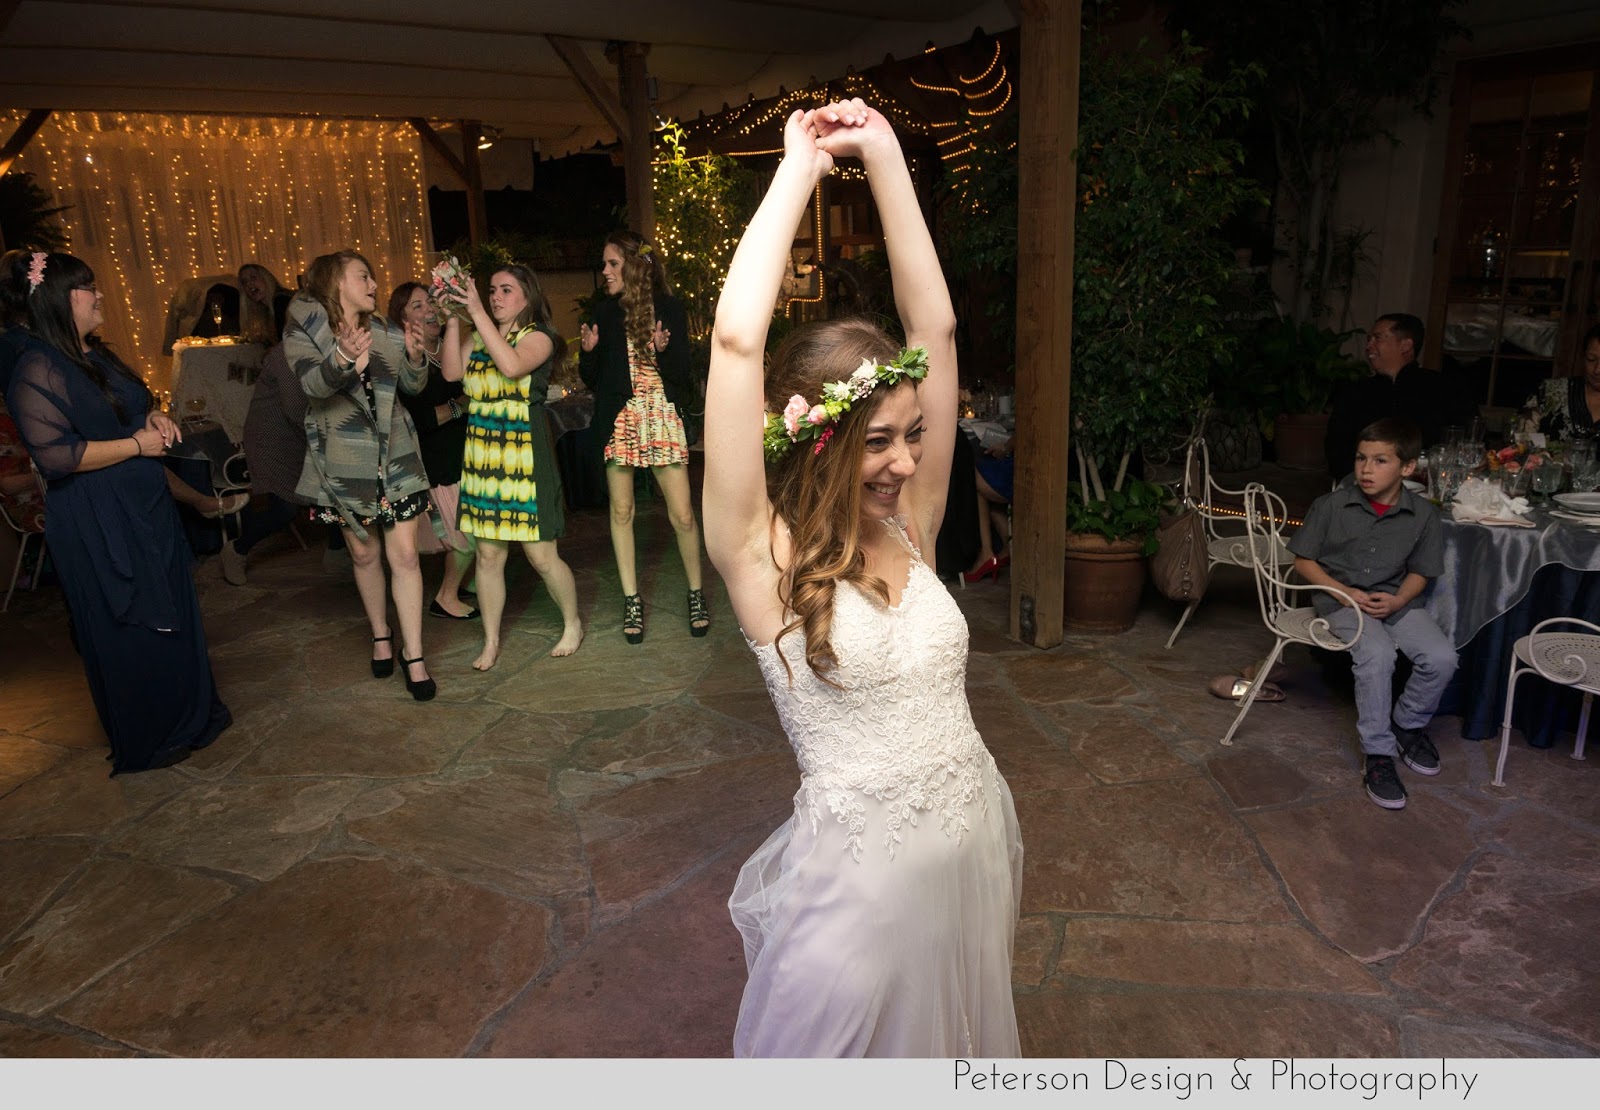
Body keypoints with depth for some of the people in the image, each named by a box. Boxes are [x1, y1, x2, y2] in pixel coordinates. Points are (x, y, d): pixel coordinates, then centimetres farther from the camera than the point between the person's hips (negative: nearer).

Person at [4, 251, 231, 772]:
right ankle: (148, 742, 20)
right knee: (128, 629, 4)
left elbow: (136, 406, 27)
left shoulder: (99, 355, 11)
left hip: (146, 509, 9)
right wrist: (137, 444, -17)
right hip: (97, 527, -9)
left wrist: (155, 417, 4)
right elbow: (55, 454, -24)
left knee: (172, 613, 16)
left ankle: (188, 714, 32)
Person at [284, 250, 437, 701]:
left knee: (404, 554, -4)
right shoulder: (303, 328, -4)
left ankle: (413, 655, 2)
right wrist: (344, 359, -40)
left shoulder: (386, 332, 7)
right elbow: (312, 383, -20)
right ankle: (380, 635, 32)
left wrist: (415, 355, -10)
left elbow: (412, 386, 11)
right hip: (344, 460, -2)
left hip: (394, 456, 2)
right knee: (364, 552, 11)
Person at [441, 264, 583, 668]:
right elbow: (452, 372, -4)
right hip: (482, 454, 5)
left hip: (525, 455, -5)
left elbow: (512, 366, -24)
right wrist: (453, 319, -8)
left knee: (541, 556, -1)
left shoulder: (538, 336, -3)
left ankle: (573, 624, 21)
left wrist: (477, 312, -21)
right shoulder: (477, 335, 12)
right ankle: (491, 642, 20)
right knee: (488, 555, 8)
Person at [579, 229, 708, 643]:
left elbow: (682, 372, -4)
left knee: (682, 515, -4)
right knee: (621, 512, 6)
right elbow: (591, 379, 10)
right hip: (618, 419, 3)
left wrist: (662, 350, -22)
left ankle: (696, 594, 15)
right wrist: (588, 352, -9)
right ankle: (631, 600, 18)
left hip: (662, 416, -3)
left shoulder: (668, 308, -1)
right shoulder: (605, 313, 6)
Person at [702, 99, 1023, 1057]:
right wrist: (801, 166, -14)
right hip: (863, 868, -5)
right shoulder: (765, 555, -15)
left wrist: (886, 159, -5)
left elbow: (936, 329, -5)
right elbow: (737, 339, -24)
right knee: (864, 1050, 18)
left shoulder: (909, 528, -2)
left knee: (961, 1038, 26)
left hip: (976, 844, 5)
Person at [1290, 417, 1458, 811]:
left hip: (1396, 600, 3)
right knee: (1377, 654, -31)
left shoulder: (1423, 515, -2)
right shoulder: (1332, 506, -8)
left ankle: (1407, 725, 12)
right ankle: (1378, 753, -16)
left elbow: (1419, 571, 9)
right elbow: (1304, 560, 0)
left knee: (1441, 658, -20)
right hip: (1341, 599, -3)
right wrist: (1345, 592, -13)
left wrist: (1397, 601, -12)